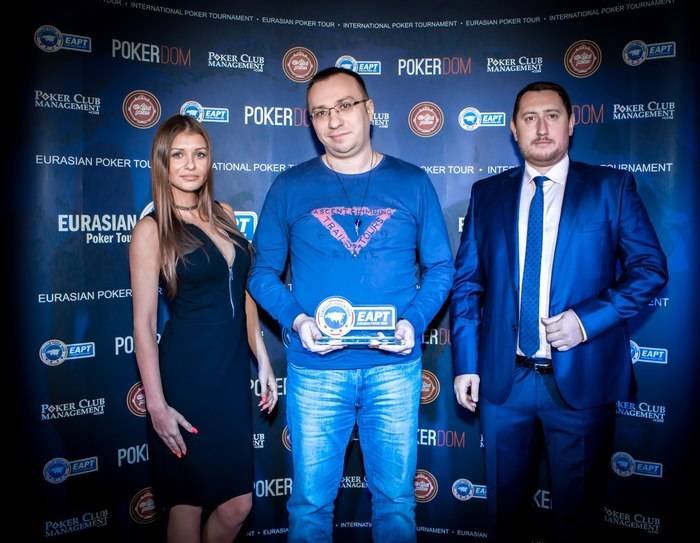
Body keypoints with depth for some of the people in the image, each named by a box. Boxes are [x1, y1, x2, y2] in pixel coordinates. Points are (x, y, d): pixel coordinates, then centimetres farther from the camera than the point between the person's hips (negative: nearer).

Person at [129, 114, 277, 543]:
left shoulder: (223, 215, 8)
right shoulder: (152, 230, -7)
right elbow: (144, 323, -9)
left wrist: (264, 361, 11)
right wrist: (157, 403, -12)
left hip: (234, 371, 5)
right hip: (187, 375, -5)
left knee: (237, 505, 13)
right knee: (189, 503, 11)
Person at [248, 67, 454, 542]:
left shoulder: (412, 182, 3)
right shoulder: (290, 187, 2)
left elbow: (440, 266, 4)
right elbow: (263, 271, 3)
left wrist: (414, 322, -13)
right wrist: (296, 320, -14)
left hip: (395, 367, 1)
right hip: (315, 369, 0)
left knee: (396, 498, 15)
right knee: (312, 500, 13)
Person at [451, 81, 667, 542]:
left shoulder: (611, 187, 2)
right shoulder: (487, 193, 6)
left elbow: (650, 268, -2)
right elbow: (467, 283, 5)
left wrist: (588, 319, -16)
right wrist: (466, 363, -1)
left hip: (582, 377, -1)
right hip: (503, 377, 2)